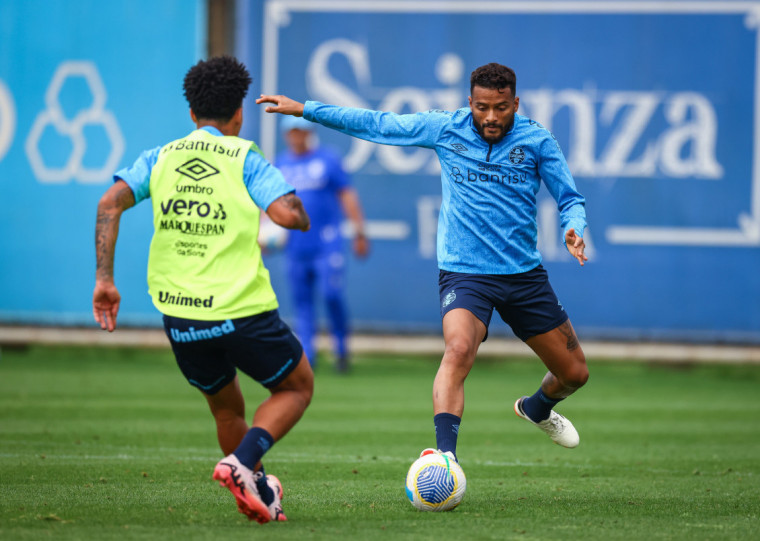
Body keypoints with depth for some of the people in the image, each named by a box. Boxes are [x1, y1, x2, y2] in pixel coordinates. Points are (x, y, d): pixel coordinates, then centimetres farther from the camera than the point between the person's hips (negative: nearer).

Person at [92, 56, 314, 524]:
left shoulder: (160, 158, 10)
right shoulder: (245, 158, -1)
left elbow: (111, 204, -4)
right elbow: (289, 214, -15)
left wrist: (104, 279, -2)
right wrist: (300, 214, 9)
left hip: (179, 318, 4)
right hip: (243, 310, -4)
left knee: (227, 408, 26)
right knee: (297, 388, 17)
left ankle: (260, 497, 27)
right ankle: (241, 464, -6)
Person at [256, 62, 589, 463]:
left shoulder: (537, 141, -4)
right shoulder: (445, 129, -3)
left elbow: (570, 200, 2)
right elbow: (376, 124, 4)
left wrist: (574, 230, -21)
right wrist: (304, 109, 3)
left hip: (525, 275, 2)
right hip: (464, 273, -2)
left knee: (574, 373, 11)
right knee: (458, 349, -33)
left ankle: (537, 408, 47)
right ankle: (444, 455, -38)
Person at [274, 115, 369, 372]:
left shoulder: (327, 159, 4)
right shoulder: (280, 164, 12)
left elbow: (347, 195, 4)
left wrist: (359, 232, 0)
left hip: (326, 242, -3)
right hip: (295, 246, 3)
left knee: (331, 293, -14)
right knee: (301, 299, 1)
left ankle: (341, 347, 3)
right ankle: (307, 356, 5)